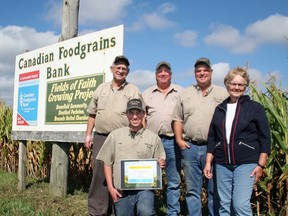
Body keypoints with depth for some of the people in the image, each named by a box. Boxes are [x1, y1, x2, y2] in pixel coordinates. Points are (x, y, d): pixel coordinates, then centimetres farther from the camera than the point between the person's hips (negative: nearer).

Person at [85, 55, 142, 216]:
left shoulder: (134, 91, 4)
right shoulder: (101, 88, 14)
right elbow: (92, 114, 16)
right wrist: (88, 134, 9)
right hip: (101, 137, 3)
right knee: (99, 174, 6)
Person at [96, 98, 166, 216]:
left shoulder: (153, 137, 4)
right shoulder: (115, 135, 5)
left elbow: (160, 164, 11)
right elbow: (107, 163, 7)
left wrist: (161, 164, -12)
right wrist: (110, 187, 1)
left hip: (144, 187, -2)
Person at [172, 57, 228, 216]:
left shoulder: (222, 94, 5)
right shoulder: (185, 94, 12)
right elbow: (177, 119, 12)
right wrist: (179, 139, 1)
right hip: (190, 147, 2)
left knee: (214, 190, 4)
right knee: (192, 190, 10)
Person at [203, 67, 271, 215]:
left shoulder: (255, 108, 0)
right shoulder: (219, 109, 10)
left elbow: (265, 138, -2)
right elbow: (212, 138, 13)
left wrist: (261, 165, -7)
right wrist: (208, 163, 8)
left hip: (246, 164, -4)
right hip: (222, 165, 4)